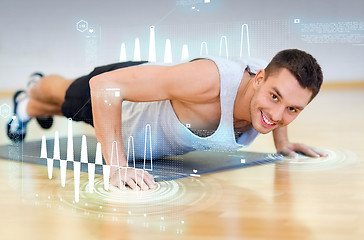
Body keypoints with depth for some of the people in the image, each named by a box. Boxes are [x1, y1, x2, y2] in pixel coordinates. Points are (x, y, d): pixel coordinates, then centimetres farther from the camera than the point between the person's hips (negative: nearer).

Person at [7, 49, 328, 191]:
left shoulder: (279, 80, -29)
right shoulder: (208, 79, -51)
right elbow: (105, 86, -50)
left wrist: (282, 141, -3)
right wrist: (118, 168, -52)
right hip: (112, 88, -6)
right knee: (64, 97, 33)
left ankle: (35, 108, 74)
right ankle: (28, 102, 70)